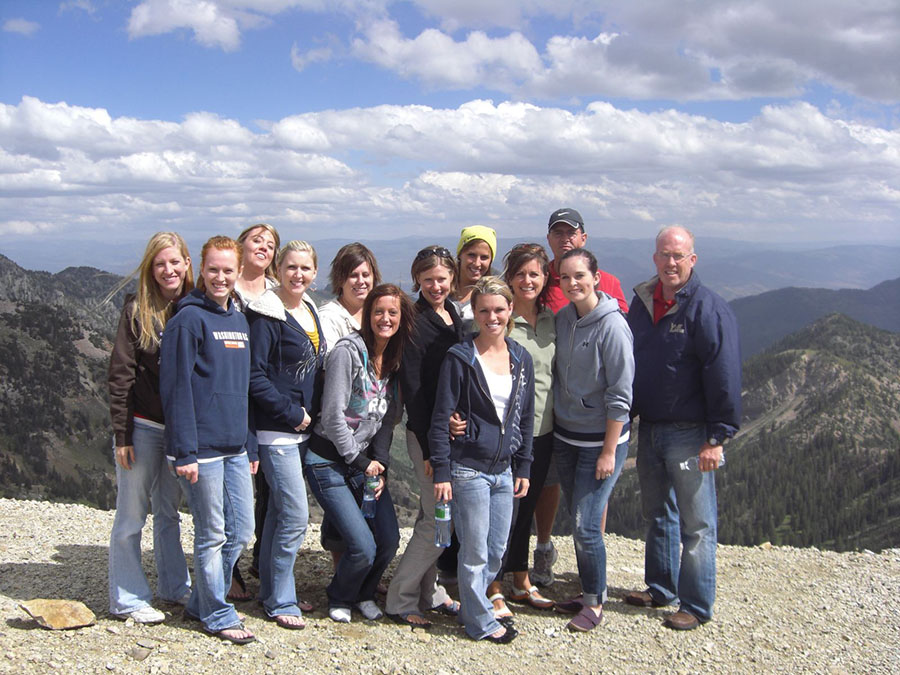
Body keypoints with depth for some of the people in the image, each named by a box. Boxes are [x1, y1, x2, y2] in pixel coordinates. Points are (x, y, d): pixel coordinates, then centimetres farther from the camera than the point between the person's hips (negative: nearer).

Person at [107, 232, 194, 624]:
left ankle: (174, 587, 29)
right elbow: (121, 374, -8)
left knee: (168, 511, 17)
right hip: (143, 426, -4)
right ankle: (127, 599, 16)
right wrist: (121, 434, -11)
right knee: (131, 515, 5)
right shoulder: (138, 310, -8)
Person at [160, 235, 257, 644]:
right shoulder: (189, 319, -9)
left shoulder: (239, 320, 14)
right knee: (212, 535, 3)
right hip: (203, 448, -7)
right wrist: (184, 452, -17)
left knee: (242, 531, 12)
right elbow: (176, 387, -14)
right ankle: (217, 615, 18)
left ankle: (201, 602, 28)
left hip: (236, 447, 7)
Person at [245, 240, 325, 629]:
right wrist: (292, 414, -15)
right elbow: (255, 376, -17)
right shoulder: (266, 316, -12)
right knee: (295, 516, -8)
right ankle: (280, 601, 7)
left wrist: (313, 411, 9)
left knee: (279, 512, 15)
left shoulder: (311, 312, 12)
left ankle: (272, 591, 26)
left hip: (303, 427, 8)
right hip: (276, 429, -8)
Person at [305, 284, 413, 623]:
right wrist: (360, 461, -12)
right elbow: (333, 415, -17)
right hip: (330, 462, -6)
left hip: (366, 460, 7)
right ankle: (339, 599, 18)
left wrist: (381, 464, -1)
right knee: (363, 547, -12)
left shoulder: (394, 359, 6)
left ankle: (363, 594, 28)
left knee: (389, 540, -1)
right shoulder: (348, 351, -15)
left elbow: (387, 419, 9)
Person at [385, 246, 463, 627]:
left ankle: (429, 592, 27)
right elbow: (412, 390, -15)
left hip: (456, 433, 7)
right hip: (428, 437, -7)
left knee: (434, 517, 15)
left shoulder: (454, 316, 12)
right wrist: (429, 448, -17)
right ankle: (400, 600, 8)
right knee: (437, 521, -5)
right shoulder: (415, 322, -12)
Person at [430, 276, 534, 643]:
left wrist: (523, 468, 11)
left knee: (497, 551, 13)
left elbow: (526, 417, 13)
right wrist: (442, 471, -13)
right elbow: (440, 418, -9)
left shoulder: (521, 358, 6)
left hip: (504, 470, 6)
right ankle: (480, 622, 21)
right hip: (469, 468, -5)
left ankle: (471, 607, 34)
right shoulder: (460, 357, -10)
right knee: (475, 552, 4)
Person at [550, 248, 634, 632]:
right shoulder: (562, 319, 4)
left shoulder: (612, 326, -16)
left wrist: (609, 451, -15)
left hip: (601, 440, -6)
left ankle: (595, 604, 13)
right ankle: (587, 593, 28)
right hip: (565, 437, 7)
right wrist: (556, 422, 11)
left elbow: (620, 395, -16)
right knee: (577, 522, 14)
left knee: (586, 525, -5)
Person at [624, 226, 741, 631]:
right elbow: (627, 362, 16)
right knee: (657, 514, 19)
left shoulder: (708, 309, -13)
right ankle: (660, 588, 34)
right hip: (649, 428, 7)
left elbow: (724, 375, -16)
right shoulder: (642, 301, 7)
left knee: (696, 523, 2)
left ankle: (697, 606, 14)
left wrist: (717, 437, -18)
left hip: (689, 433, -7)